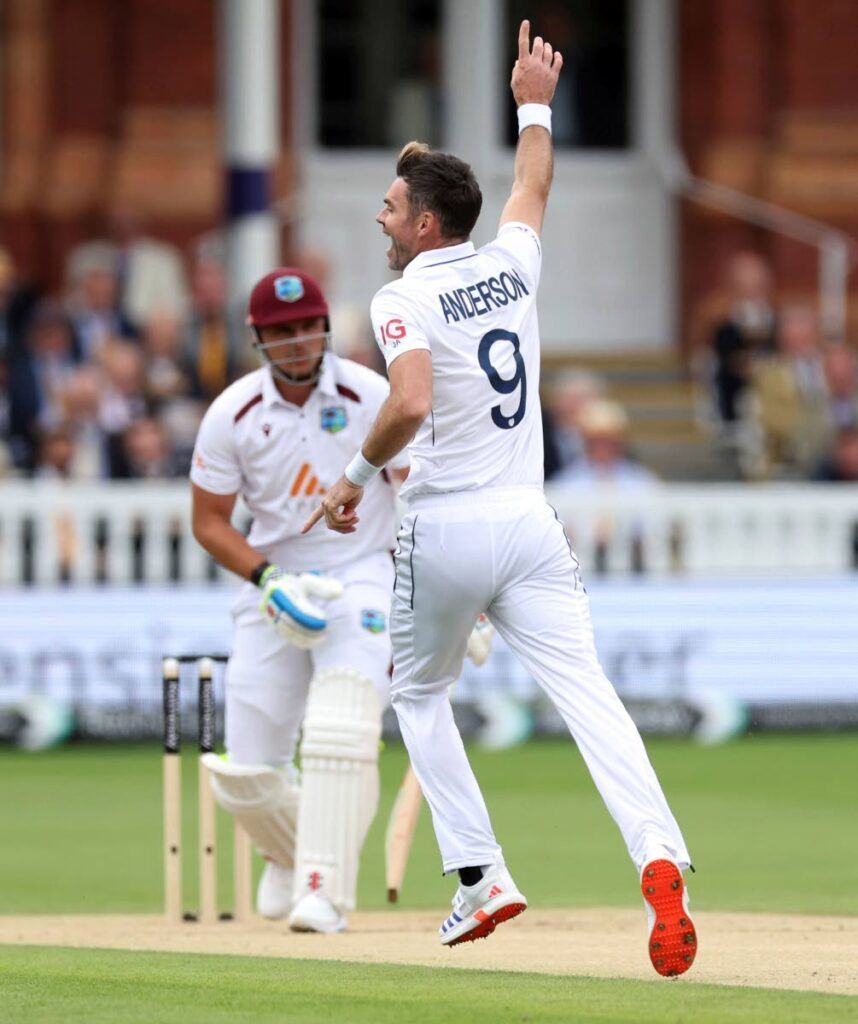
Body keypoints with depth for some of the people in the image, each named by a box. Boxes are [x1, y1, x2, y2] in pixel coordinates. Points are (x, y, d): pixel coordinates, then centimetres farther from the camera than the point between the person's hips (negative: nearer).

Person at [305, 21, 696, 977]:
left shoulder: (404, 299, -9)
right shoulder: (511, 268, 8)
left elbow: (410, 404, -26)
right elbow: (533, 190, 30)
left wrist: (357, 473, -11)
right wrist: (533, 105, 44)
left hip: (445, 530, -4)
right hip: (529, 522, 4)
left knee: (418, 692, 19)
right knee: (586, 690, -10)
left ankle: (482, 877, 11)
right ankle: (657, 855, -32)